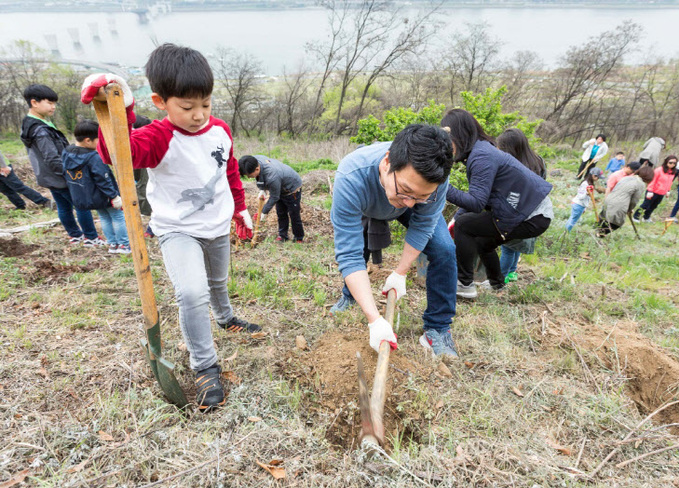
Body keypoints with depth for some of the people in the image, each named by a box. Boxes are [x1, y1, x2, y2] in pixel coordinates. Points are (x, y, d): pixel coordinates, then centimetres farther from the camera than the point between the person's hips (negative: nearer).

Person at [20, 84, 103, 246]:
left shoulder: (28, 124, 8)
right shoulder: (41, 131, -24)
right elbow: (53, 160, -27)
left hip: (49, 178, 10)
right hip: (61, 179, -10)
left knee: (64, 207, 18)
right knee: (82, 205, 1)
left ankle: (75, 235, 30)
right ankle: (91, 238, 9)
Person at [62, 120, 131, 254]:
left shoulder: (66, 153, 0)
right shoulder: (94, 158, -26)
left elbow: (67, 176, 10)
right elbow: (103, 180, -25)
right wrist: (115, 196, -18)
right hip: (103, 197, -8)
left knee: (104, 218, 20)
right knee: (118, 217, 7)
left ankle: (112, 244, 25)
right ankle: (124, 245, 13)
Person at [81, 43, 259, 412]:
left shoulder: (220, 131, -4)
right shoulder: (159, 138, -21)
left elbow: (231, 171, 12)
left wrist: (240, 208, 18)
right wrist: (119, 112, -56)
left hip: (218, 226, 5)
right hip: (177, 230, -5)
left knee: (218, 281, 26)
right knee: (192, 292, -23)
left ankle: (225, 317, 58)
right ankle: (205, 367, -5)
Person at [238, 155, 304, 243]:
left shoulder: (272, 178, -44)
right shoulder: (255, 160, -20)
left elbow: (274, 197, -27)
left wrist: (264, 212, -16)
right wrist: (262, 190, -9)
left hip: (292, 189, -8)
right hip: (280, 188, 8)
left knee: (294, 215, 1)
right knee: (281, 213, 13)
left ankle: (299, 238, 17)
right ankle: (282, 235, 26)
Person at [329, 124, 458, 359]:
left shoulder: (434, 175, -40)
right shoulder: (351, 179, -47)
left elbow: (422, 226, -22)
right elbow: (349, 256, -44)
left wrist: (400, 273, -20)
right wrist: (375, 320, -48)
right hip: (365, 208, 0)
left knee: (444, 250, -16)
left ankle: (437, 329, -1)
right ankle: (349, 296, 32)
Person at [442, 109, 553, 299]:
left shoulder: (481, 156, -24)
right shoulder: (479, 150, 7)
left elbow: (476, 203, -30)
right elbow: (477, 196, 14)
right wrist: (456, 217, 9)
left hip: (532, 218, -10)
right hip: (535, 210, 10)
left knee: (463, 225, -10)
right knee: (482, 241, 25)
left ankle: (465, 285, -3)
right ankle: (496, 283, 45)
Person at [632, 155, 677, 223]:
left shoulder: (673, 172, 4)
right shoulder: (659, 170, -15)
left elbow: (670, 182, 16)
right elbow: (652, 181, -14)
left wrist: (667, 191, 15)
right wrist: (650, 191, -16)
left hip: (661, 194, 6)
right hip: (653, 192, -6)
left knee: (653, 206, 15)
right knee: (645, 205, 0)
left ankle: (646, 218, 27)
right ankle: (636, 217, 9)